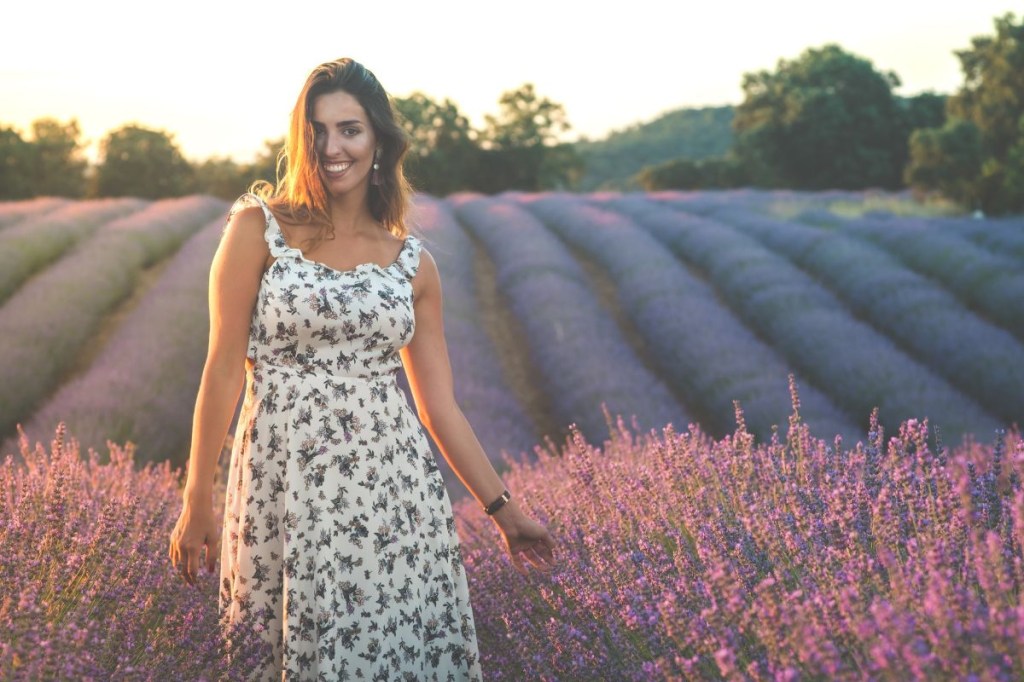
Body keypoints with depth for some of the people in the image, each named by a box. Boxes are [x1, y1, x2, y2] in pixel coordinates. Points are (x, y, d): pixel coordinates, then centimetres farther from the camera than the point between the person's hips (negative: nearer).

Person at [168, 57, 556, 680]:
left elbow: (439, 405, 11)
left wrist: (502, 507, 11)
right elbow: (225, 370, -2)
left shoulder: (413, 263, 8)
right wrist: (197, 503, -2)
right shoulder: (259, 228, -1)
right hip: (289, 483, -2)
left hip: (393, 483, 3)